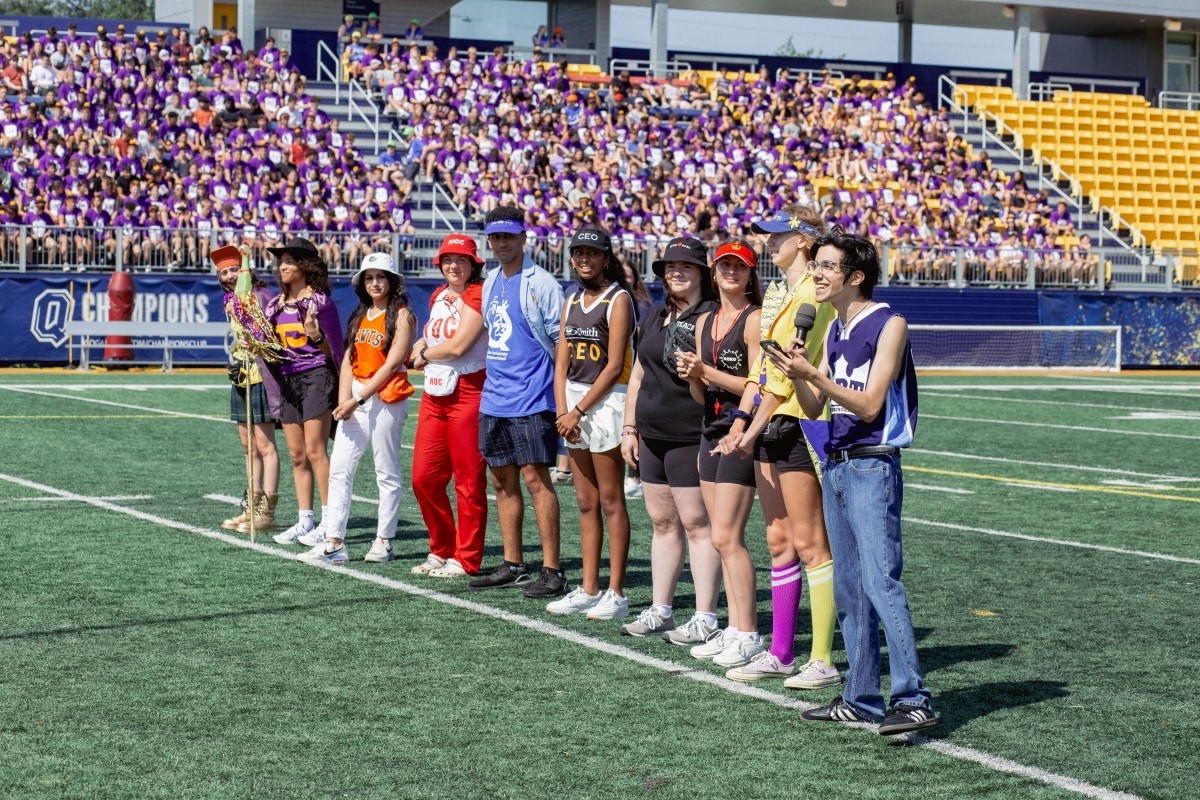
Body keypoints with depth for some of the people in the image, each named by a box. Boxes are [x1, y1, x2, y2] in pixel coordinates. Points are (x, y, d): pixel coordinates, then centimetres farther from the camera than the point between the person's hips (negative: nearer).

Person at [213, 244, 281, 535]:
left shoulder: (260, 296, -11)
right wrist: (234, 362, 2)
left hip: (259, 378, -9)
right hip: (240, 379, 9)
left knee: (265, 446, -7)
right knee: (249, 447, 13)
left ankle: (267, 512, -6)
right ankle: (253, 507, 19)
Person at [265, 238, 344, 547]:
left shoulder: (319, 301, -6)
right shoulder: (275, 305, 13)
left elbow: (334, 350, -6)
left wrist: (315, 335, -24)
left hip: (316, 376, -7)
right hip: (288, 381, 7)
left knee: (314, 449, -12)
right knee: (297, 454, 7)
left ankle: (330, 523, -11)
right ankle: (305, 522, 11)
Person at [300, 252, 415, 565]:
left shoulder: (401, 316, -5)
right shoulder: (359, 316, 16)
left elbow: (391, 365, -12)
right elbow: (348, 360, 12)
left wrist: (358, 399, -15)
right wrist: (343, 401, -3)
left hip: (386, 398, -7)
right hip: (354, 400, 7)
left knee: (387, 474, 0)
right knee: (339, 470, 0)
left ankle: (384, 542, 5)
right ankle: (334, 543, -1)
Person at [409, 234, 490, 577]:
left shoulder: (477, 296, -8)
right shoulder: (438, 297, 16)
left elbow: (458, 345, -16)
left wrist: (425, 355, 2)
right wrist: (423, 347, 8)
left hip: (468, 394, -8)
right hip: (434, 395, 8)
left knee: (468, 481, -3)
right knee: (424, 478, 6)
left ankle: (465, 559, 4)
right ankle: (441, 551, 20)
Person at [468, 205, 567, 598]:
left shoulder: (540, 283, -9)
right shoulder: (491, 282, 14)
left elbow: (562, 341, -9)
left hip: (531, 400, -8)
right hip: (494, 399, 8)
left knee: (535, 477, -9)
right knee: (502, 481, 11)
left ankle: (552, 570, -7)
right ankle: (512, 565, 19)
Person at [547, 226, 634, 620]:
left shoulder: (618, 300, -7)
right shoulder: (572, 301, 15)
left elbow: (614, 366, -13)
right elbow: (562, 361, 12)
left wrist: (578, 411, -13)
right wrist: (562, 410, -2)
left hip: (606, 401, -7)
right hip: (574, 403, 7)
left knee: (610, 502, -5)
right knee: (586, 503, 9)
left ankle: (616, 594, -2)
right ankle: (588, 590, 13)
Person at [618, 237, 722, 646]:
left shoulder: (712, 317, -8)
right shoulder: (656, 317, 16)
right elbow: (638, 375, 21)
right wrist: (629, 428, 18)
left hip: (691, 438, -8)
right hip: (652, 437, 8)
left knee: (696, 523, -6)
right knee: (663, 523, 13)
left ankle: (705, 618, -2)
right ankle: (660, 611, 20)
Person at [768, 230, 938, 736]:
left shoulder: (889, 324, -9)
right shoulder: (834, 331, 14)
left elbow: (869, 404, -15)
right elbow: (814, 409, 14)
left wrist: (814, 374, -22)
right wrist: (797, 376, -6)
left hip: (873, 468, -8)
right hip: (835, 466, 8)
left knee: (881, 581, -15)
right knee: (848, 589, 9)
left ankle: (913, 699, -17)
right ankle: (862, 699, 14)